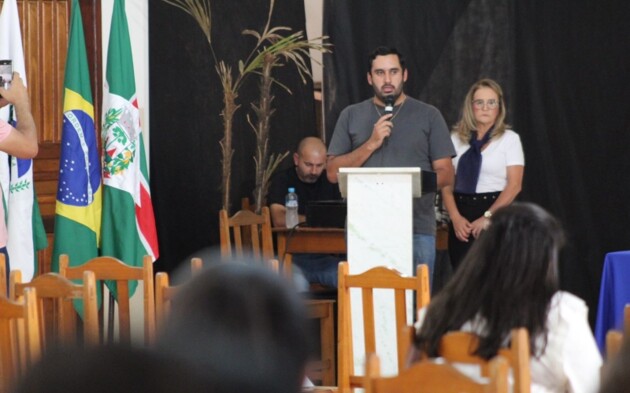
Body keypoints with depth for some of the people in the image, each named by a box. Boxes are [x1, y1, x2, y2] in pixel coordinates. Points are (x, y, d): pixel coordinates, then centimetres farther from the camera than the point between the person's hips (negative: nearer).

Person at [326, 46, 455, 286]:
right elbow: (333, 173, 6)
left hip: (417, 230, -1)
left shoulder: (429, 116, 9)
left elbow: (446, 174, 5)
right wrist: (371, 144, -7)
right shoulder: (351, 116, 12)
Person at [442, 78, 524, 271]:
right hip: (462, 215, 3)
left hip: (495, 213, -3)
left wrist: (487, 217, -13)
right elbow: (446, 182, 5)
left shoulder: (509, 139, 1)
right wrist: (455, 217, -10)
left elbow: (514, 185, -5)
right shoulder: (456, 138, 9)